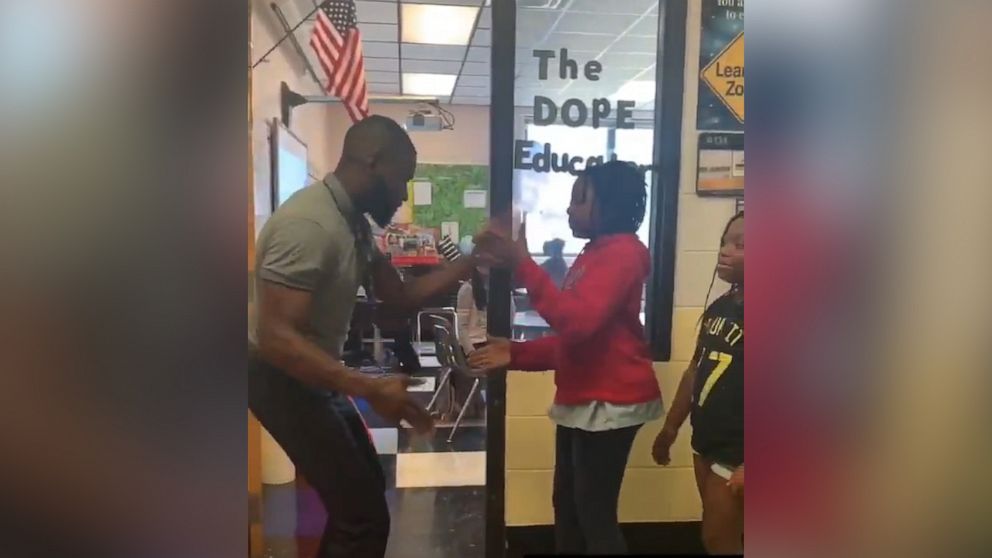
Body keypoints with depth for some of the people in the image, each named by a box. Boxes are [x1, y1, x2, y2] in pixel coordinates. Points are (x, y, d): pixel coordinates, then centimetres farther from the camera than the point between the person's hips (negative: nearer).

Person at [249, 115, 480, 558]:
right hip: (285, 379, -10)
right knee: (364, 513, -10)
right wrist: (370, 390, -38)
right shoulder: (308, 223, -27)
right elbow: (276, 338, -32)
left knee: (365, 491, 22)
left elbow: (401, 295, 7)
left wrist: (472, 261, -2)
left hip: (317, 376, 10)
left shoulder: (354, 222, 5)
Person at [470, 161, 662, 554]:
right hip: (581, 401, 10)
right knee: (567, 506, 16)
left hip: (609, 402, -10)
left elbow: (578, 321, -28)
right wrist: (516, 354, 7)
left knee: (595, 514, -1)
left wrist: (521, 263, -28)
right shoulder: (594, 255, 18)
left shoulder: (622, 253, -13)